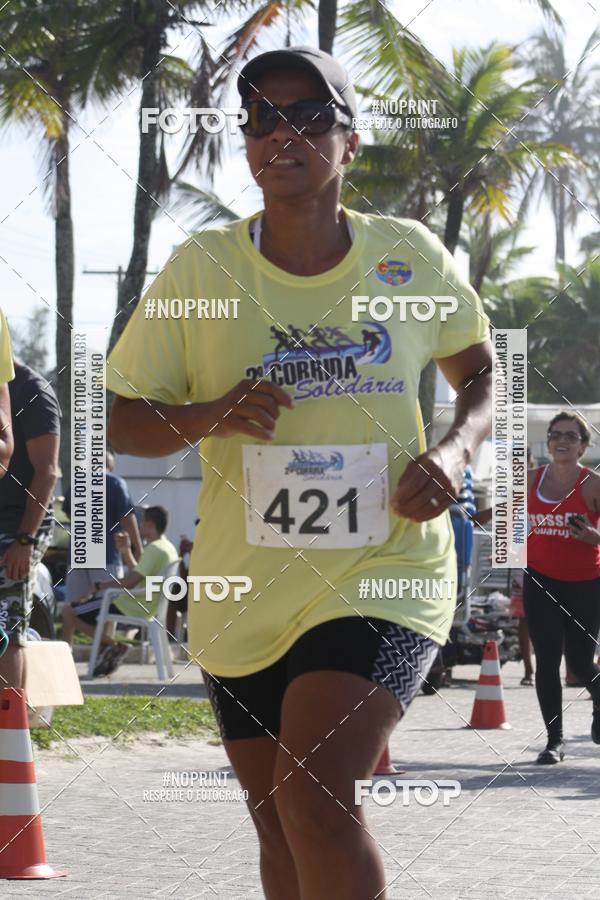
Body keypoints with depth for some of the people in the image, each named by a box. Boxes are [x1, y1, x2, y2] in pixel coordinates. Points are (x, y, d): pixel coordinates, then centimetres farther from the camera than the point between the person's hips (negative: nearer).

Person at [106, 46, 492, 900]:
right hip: (244, 595, 2)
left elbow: (479, 374, 14)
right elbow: (125, 421, 2)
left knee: (312, 796, -23)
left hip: (385, 574, -2)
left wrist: (454, 453, -7)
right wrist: (207, 417, -19)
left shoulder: (411, 257, -2)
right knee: (280, 832, 13)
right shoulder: (202, 268, -2)